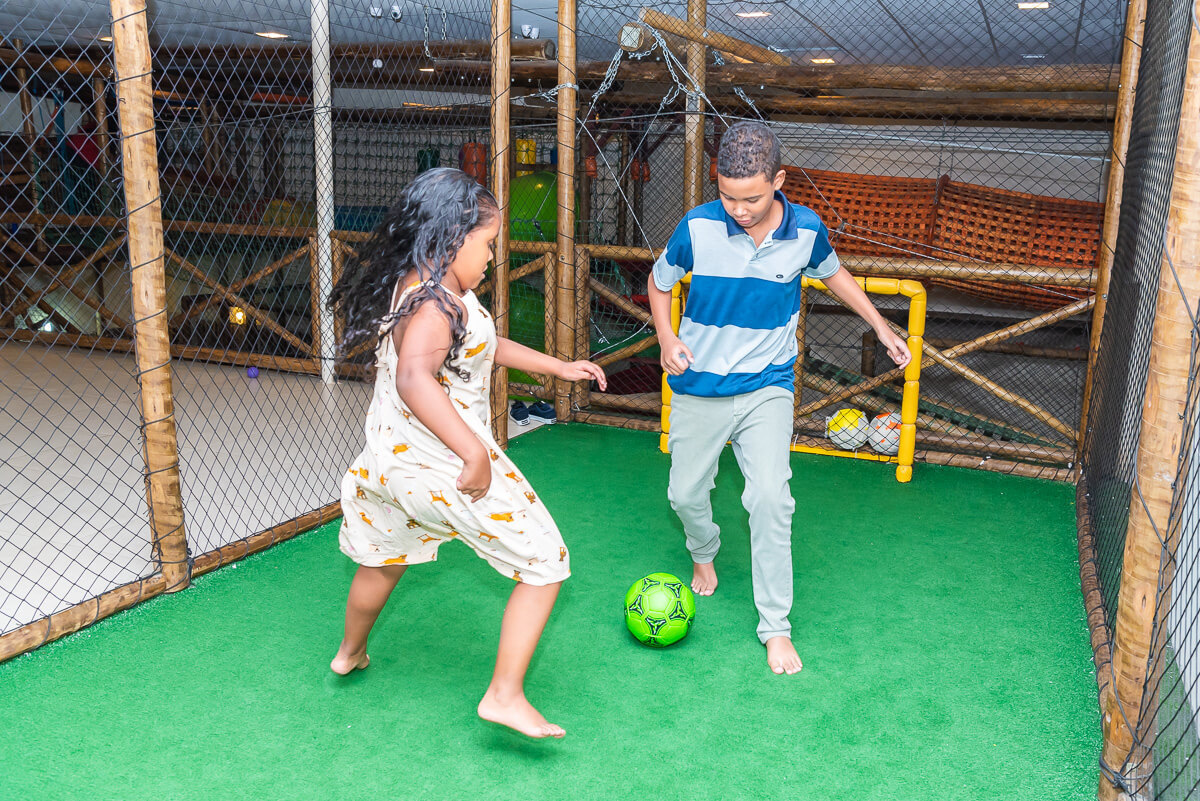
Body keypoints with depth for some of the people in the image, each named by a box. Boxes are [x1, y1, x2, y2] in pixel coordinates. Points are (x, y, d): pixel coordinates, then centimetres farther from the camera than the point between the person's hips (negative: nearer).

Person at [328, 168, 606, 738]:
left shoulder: (420, 285, 10)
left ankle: (350, 653, 55)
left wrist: (559, 367, 22)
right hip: (446, 466, -10)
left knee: (382, 557, 32)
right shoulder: (435, 299, -22)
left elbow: (483, 343, 21)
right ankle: (505, 695, 2)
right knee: (545, 565, 2)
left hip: (390, 457, 10)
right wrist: (475, 453, -38)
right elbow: (414, 379, -38)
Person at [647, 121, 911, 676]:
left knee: (771, 499, -13)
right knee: (685, 493, 10)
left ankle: (776, 628, 2)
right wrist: (666, 337, -13)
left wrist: (881, 328, 15)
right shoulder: (698, 227, -14)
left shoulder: (806, 230, -9)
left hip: (767, 387, 0)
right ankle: (704, 554, 47)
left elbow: (833, 275, 14)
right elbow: (659, 282, 4)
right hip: (700, 388, 1)